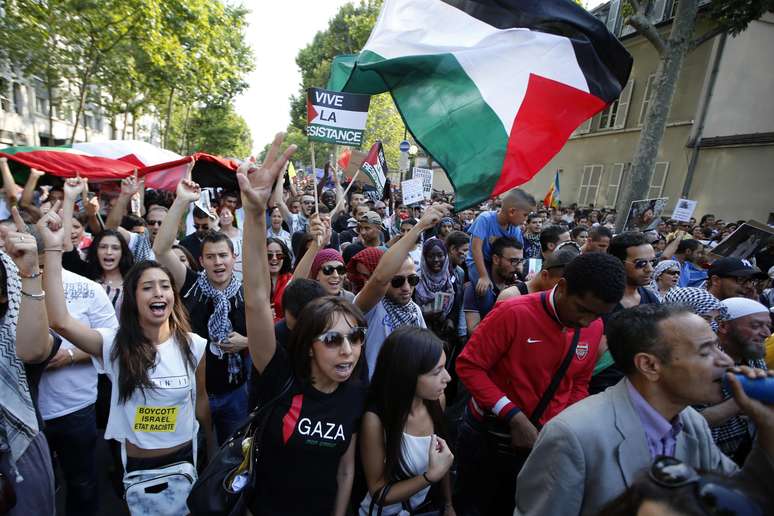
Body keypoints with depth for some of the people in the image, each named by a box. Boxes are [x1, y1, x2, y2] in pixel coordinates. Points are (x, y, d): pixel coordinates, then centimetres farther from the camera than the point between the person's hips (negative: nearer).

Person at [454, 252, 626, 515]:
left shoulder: (595, 328, -7)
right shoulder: (514, 313, -26)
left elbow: (579, 383, 7)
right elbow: (469, 366, -22)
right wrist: (514, 417, -25)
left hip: (545, 439, 4)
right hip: (488, 434, -4)